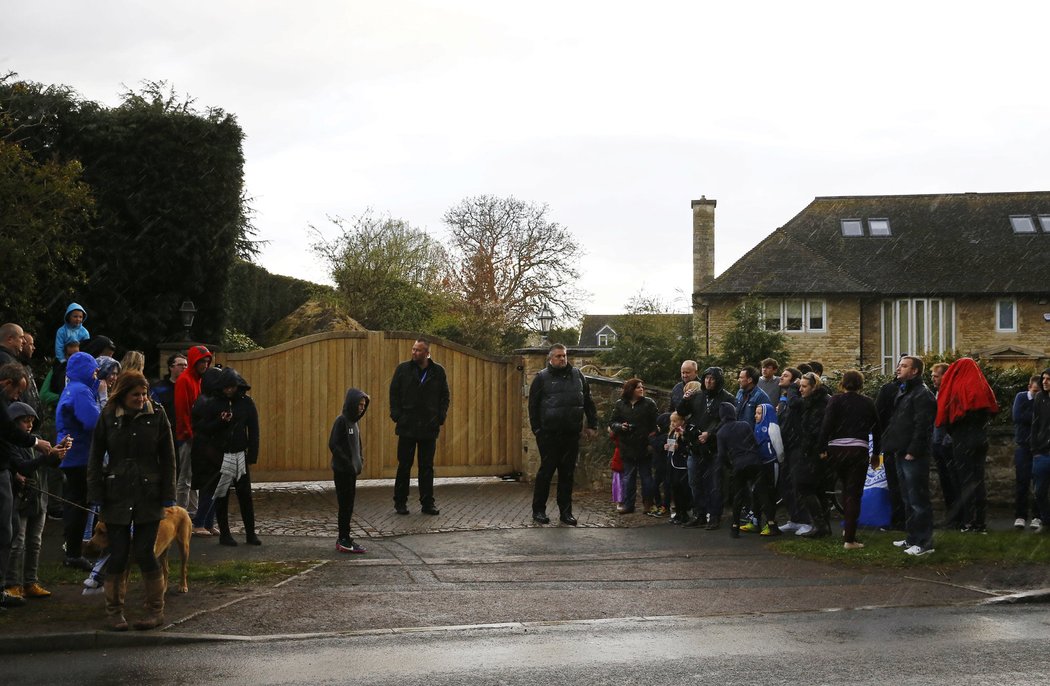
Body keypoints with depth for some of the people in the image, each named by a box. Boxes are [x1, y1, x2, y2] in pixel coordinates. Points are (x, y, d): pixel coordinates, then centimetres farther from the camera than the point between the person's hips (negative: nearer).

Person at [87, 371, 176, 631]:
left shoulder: (157, 415, 0)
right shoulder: (108, 418, 1)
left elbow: (167, 458, 2)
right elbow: (95, 458, 4)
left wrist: (167, 495, -2)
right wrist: (96, 496, -2)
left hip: (148, 496, -1)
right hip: (116, 496, 1)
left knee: (144, 552, -3)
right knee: (118, 554, 1)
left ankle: (156, 610, 11)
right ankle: (114, 611, 14)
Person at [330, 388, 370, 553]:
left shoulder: (355, 421, 12)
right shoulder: (341, 421, -14)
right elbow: (333, 445, -19)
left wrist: (360, 460, 5)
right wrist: (347, 463, -19)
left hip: (351, 471, 8)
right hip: (342, 471, -8)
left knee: (349, 504, 12)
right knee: (345, 504, -4)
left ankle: (344, 538, 18)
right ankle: (343, 540, 0)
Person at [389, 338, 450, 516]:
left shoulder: (438, 371, 4)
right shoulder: (403, 369, 1)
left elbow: (445, 396, 10)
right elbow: (394, 394, 4)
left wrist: (440, 418, 0)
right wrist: (397, 416, -5)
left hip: (429, 428, 1)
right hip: (407, 427, -1)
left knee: (427, 467, 6)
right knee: (404, 466, 3)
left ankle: (427, 503, 12)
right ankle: (400, 502, 12)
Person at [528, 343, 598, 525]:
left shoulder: (577, 375, 11)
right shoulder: (542, 377, 0)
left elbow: (588, 402, 15)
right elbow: (533, 405, 0)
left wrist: (592, 425, 10)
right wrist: (537, 429, -6)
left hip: (571, 434, 3)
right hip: (549, 434, -3)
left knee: (567, 473, 7)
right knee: (546, 471, 0)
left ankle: (566, 512, 14)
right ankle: (538, 510, 9)